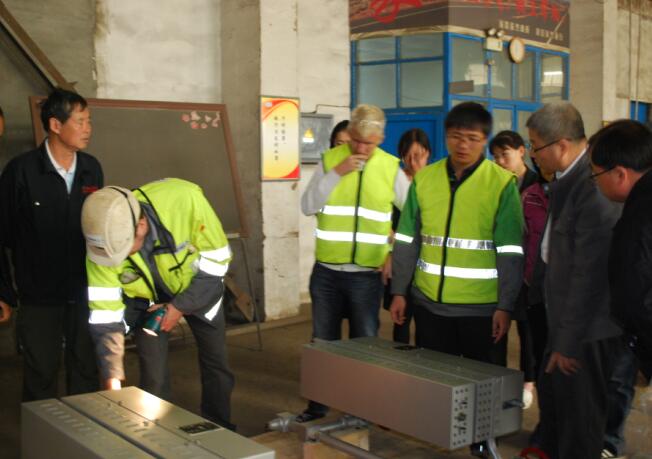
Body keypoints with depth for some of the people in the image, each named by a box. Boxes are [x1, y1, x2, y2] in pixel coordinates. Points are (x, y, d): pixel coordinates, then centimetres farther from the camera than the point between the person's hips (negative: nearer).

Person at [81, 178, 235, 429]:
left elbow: (217, 258, -24)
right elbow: (104, 317, -25)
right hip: (146, 297, 0)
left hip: (199, 287, 0)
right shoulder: (101, 245, -32)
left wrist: (181, 307, -25)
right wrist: (112, 379, -30)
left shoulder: (184, 198, -39)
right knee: (153, 376, -6)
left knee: (216, 365, 8)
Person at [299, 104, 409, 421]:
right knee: (323, 342, 13)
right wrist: (336, 173, -17)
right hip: (327, 271, 1)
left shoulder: (391, 168, -1)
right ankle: (318, 405, 28)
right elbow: (308, 207, -9)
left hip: (368, 273, -1)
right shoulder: (329, 160, 0)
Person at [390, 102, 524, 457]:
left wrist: (505, 306, -11)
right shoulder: (423, 179, 3)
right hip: (430, 301, 3)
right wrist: (399, 292, 5)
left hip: (482, 306, -3)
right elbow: (407, 240, 7)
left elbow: (510, 252, -9)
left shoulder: (503, 183, -8)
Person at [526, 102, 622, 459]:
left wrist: (570, 341, -18)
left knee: (579, 417, 6)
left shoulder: (595, 185, -24)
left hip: (587, 329, -9)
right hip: (565, 319, 9)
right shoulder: (569, 177, 6)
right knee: (551, 399, 22)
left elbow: (590, 273, -24)